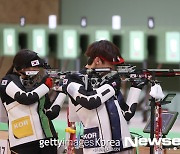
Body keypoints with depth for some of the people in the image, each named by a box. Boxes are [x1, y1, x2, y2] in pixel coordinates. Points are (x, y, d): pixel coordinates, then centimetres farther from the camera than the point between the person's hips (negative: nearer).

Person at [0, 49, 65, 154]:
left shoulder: (38, 85, 16)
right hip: (23, 141, -6)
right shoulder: (9, 81, 2)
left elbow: (51, 114, 13)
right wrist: (46, 86, -5)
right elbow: (26, 98, -16)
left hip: (47, 138, 6)